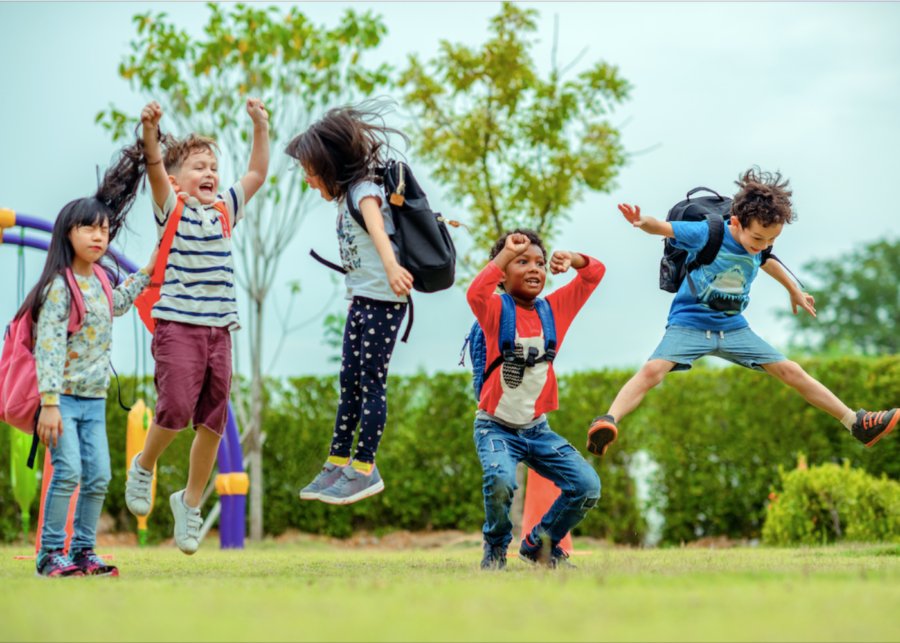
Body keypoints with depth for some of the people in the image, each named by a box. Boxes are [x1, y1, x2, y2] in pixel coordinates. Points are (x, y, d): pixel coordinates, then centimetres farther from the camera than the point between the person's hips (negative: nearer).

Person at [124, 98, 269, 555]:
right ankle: (143, 468, 11)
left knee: (213, 420, 4)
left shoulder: (224, 210, 14)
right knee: (177, 407, -17)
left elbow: (257, 173, 14)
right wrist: (151, 131, -34)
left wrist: (260, 126, 4)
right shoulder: (172, 209, 0)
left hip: (219, 329, 5)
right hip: (177, 325, -5)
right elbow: (155, 170, -17)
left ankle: (190, 501, 19)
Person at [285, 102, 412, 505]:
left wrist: (391, 267, -50)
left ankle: (364, 469, -2)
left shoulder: (364, 190, -15)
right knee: (349, 383, 10)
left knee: (372, 382, -6)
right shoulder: (347, 196, 14)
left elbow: (377, 228, -35)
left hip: (383, 301, -9)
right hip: (360, 300, 9)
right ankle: (338, 464, 15)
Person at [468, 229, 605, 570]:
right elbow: (475, 293, -32)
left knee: (587, 486, -10)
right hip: (496, 427, -4)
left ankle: (541, 542, 16)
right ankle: (496, 547, -1)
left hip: (537, 429, 5)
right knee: (500, 481, -33)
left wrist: (573, 259, -12)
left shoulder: (555, 309, 5)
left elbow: (596, 273, 7)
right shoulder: (497, 310, -8)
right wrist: (506, 252, -25)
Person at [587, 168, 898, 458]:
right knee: (653, 370, -33)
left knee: (793, 372, 1)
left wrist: (795, 291, 42)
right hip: (689, 323, -5)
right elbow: (661, 227, -14)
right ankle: (609, 422, -46)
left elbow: (768, 263, 25)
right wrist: (642, 221, -40)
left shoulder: (757, 248, 1)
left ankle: (857, 424, 11)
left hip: (733, 328, 5)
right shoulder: (705, 233, -15)